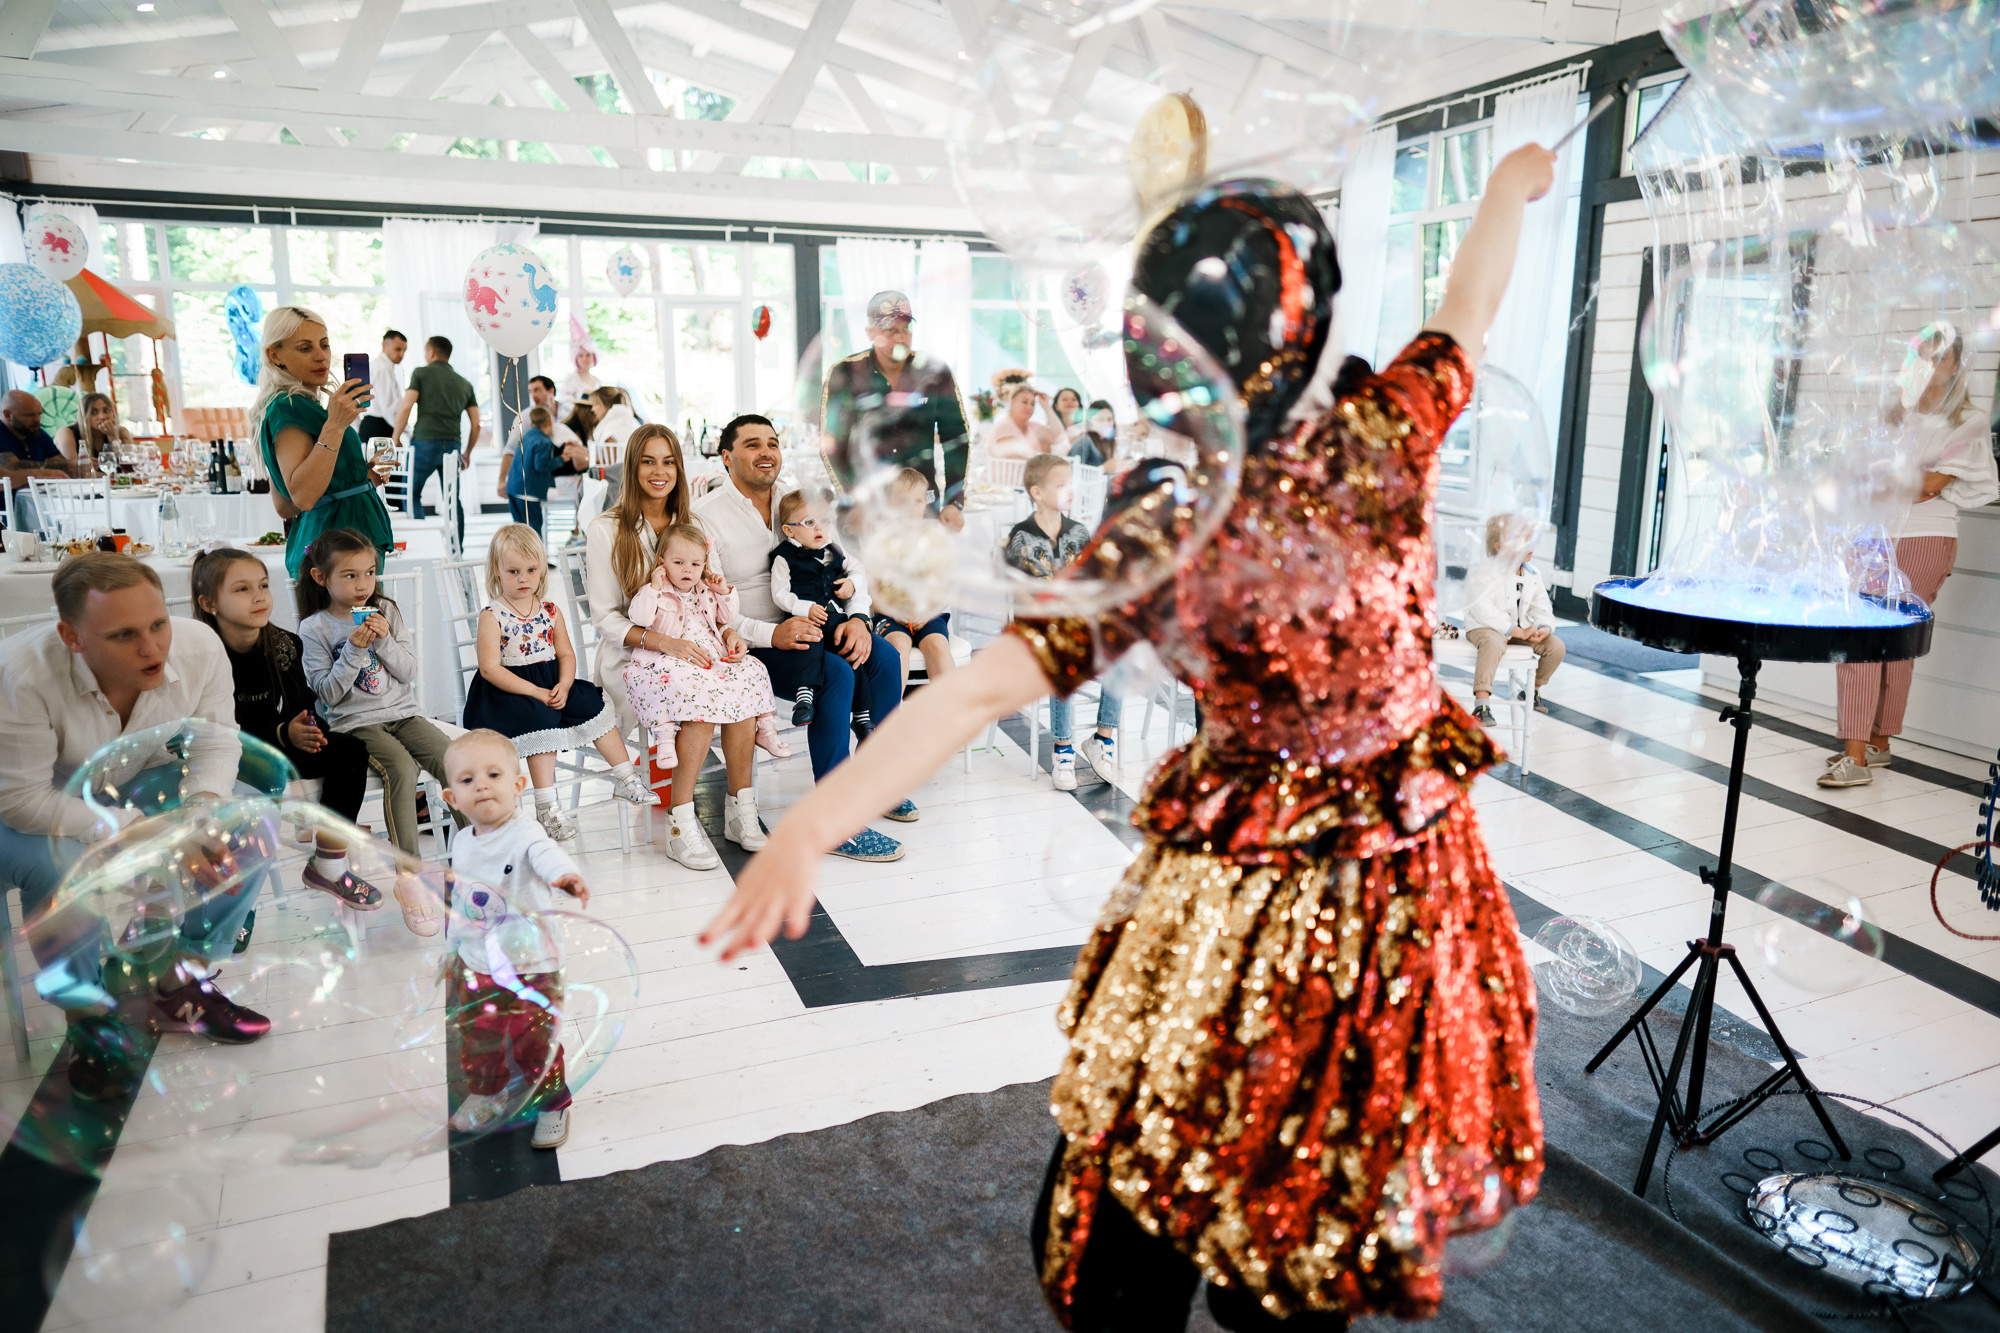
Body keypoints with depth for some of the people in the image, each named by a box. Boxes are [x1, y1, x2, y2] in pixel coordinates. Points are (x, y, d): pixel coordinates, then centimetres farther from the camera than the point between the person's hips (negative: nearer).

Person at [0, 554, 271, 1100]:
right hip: (45, 807, -4)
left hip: (146, 784, 4)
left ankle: (178, 985, 0)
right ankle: (90, 1018, -9)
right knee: (57, 867, -35)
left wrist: (203, 803, -30)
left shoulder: (200, 646, -22)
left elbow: (216, 742, -9)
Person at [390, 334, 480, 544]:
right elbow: (476, 424, 13)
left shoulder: (421, 373, 6)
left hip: (424, 442, -3)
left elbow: (406, 407, -5)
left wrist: (395, 438, 3)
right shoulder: (464, 383, 17)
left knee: (411, 494, 8)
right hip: (452, 445, 4)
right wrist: (467, 453, 24)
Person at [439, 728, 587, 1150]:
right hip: (475, 968, 6)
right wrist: (453, 954, 20)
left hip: (531, 967, -6)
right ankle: (486, 1094, 44)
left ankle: (552, 1105, 24)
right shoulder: (462, 844, 2)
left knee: (535, 1044, 1)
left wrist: (567, 875, -64)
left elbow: (547, 854, -42)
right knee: (478, 1040, 18)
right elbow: (460, 904, 15)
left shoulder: (524, 835, -19)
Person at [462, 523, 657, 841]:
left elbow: (566, 654, 9)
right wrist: (536, 693, -21)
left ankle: (626, 780, 3)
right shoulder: (492, 616, -9)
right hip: (509, 691, -6)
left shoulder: (550, 610, 7)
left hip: (551, 685, 6)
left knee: (593, 704, -7)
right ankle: (546, 807, -25)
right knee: (542, 720, -28)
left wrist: (563, 687, -12)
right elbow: (490, 668, -15)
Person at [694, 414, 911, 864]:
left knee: (883, 658, -19)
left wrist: (856, 618, -12)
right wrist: (772, 635, -28)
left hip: (805, 626, 6)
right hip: (749, 645, -5)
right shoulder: (706, 516, -8)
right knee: (836, 674, -30)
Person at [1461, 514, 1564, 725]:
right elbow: (1485, 612, -25)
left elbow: (1542, 608, 10)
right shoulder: (1483, 573, -17)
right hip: (1484, 627, -7)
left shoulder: (1533, 575, 6)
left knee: (1557, 646, -5)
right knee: (1494, 645, -39)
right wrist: (1519, 632, -26)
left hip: (1521, 627, 7)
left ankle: (1533, 689, 21)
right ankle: (1481, 705, -42)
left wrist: (1545, 628, -15)